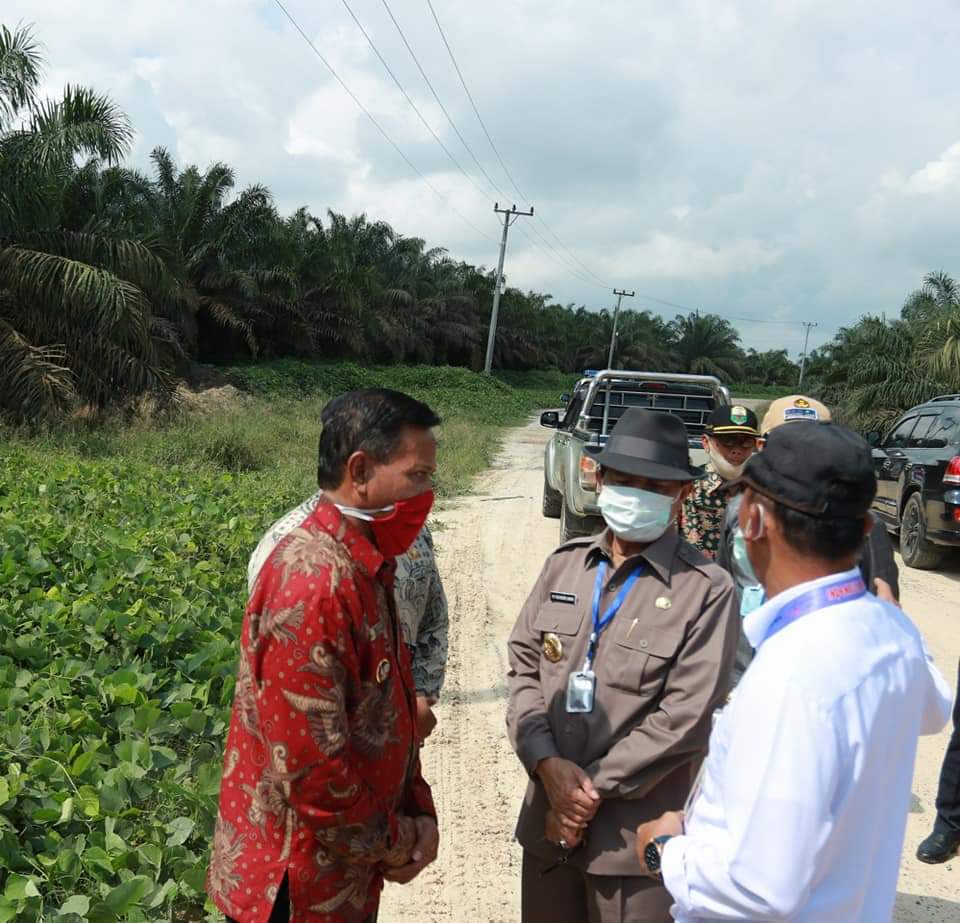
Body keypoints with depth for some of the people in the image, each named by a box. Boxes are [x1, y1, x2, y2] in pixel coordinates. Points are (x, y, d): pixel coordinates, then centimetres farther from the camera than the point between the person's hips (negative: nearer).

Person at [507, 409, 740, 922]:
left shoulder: (706, 591, -11)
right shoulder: (564, 564, 5)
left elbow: (684, 718, -14)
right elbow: (523, 668, 4)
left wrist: (594, 787, -12)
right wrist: (548, 762, -10)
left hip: (637, 834, -4)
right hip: (548, 816, 5)